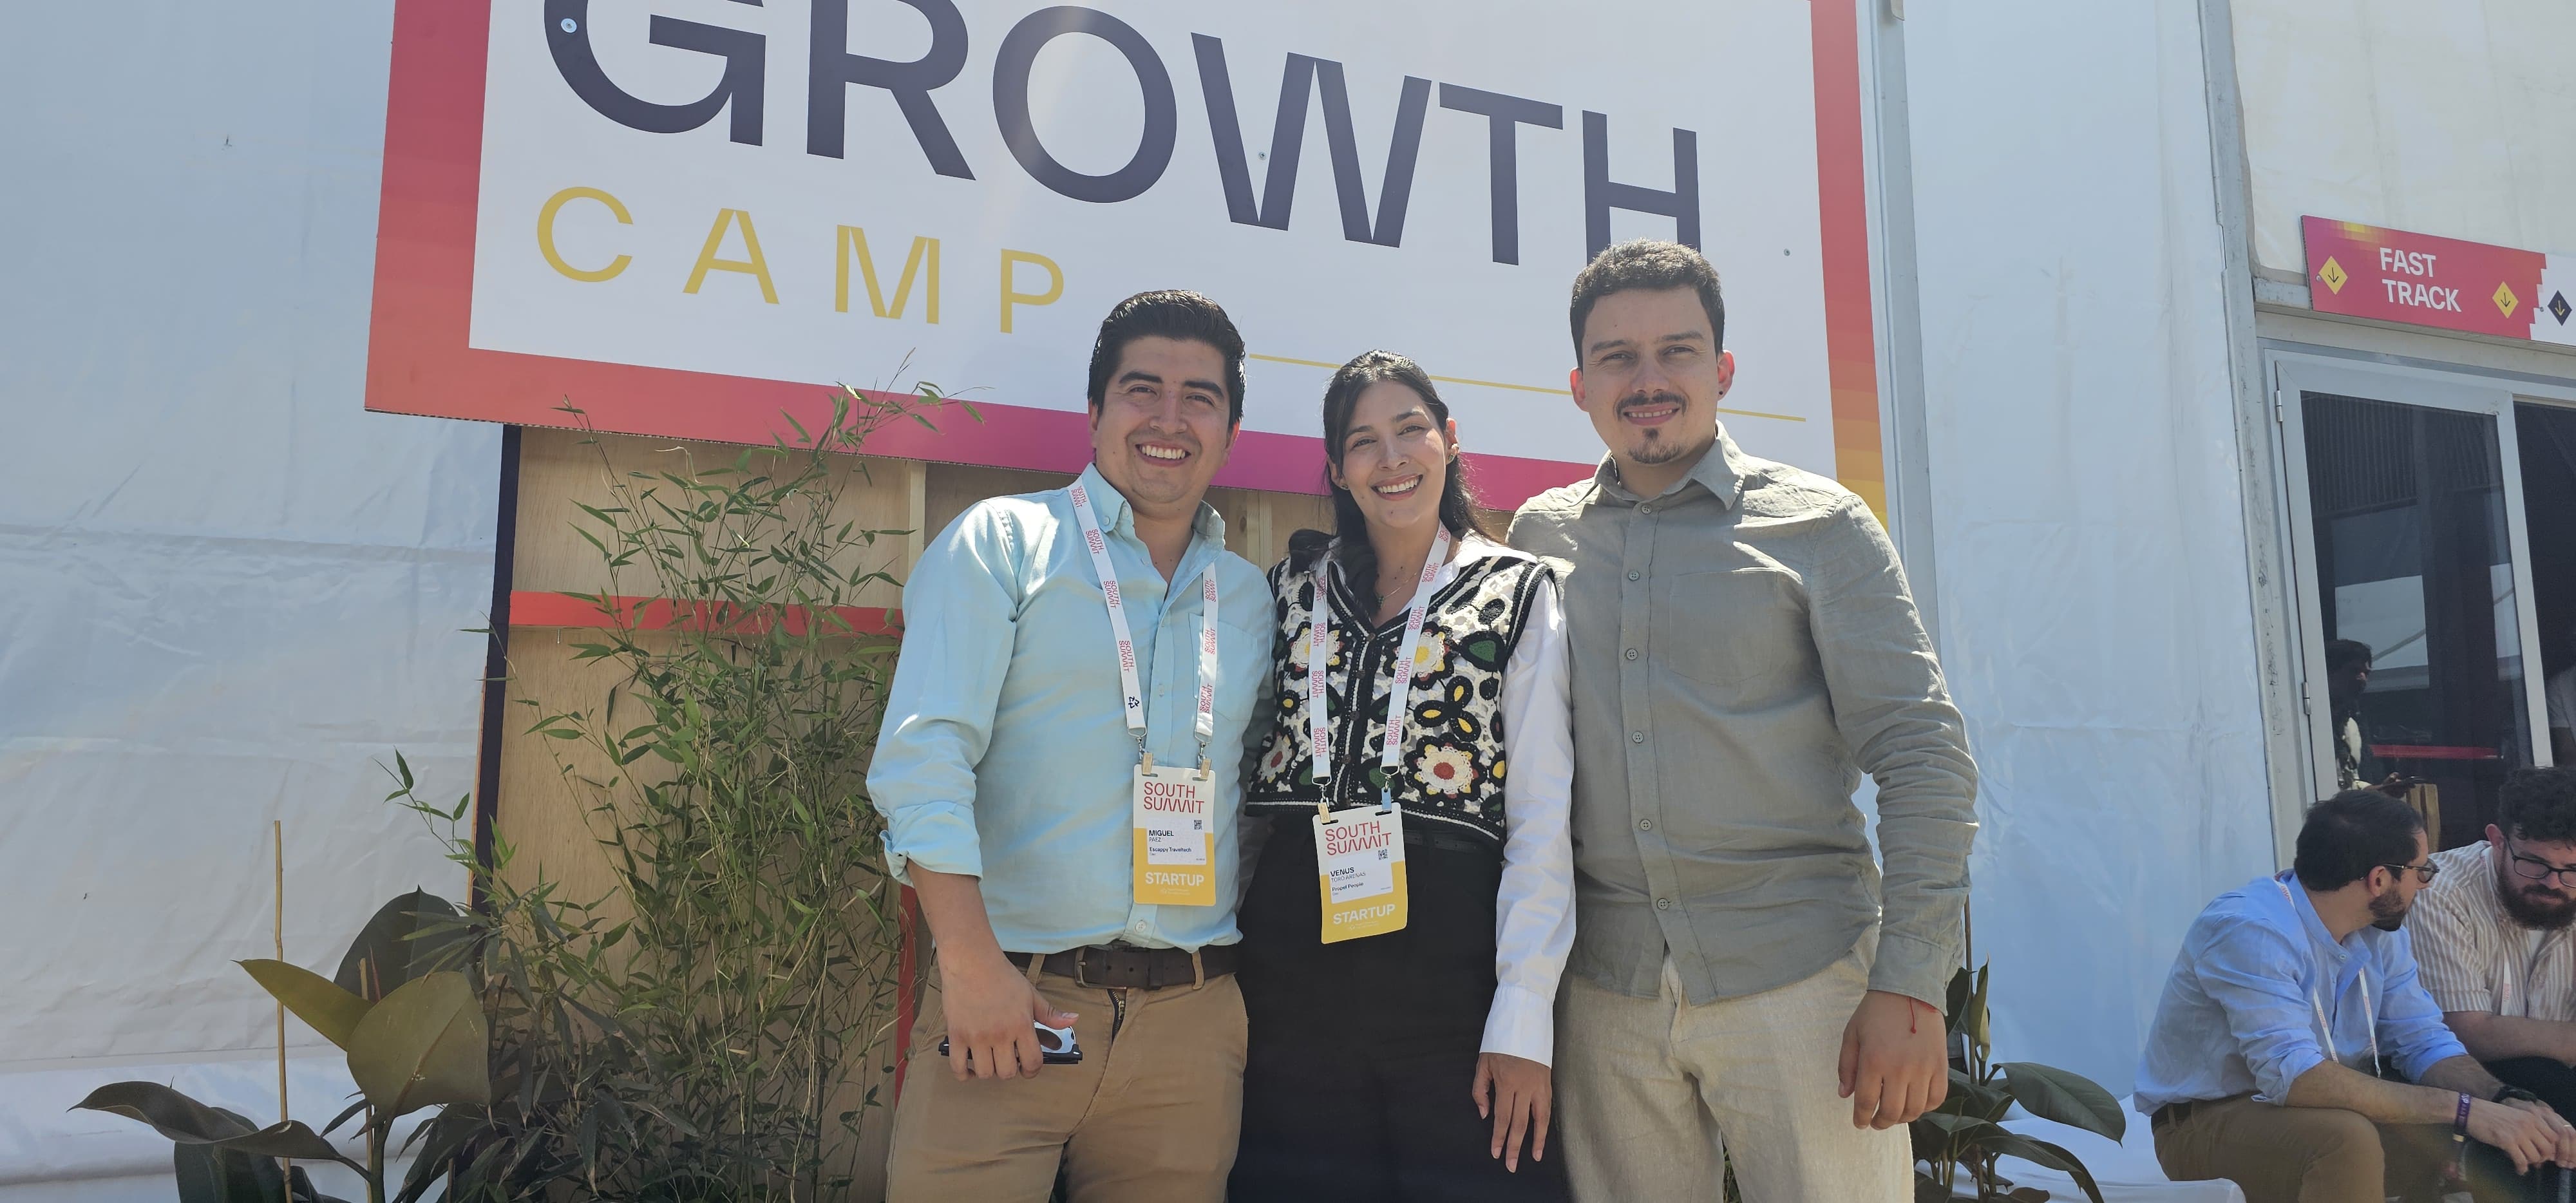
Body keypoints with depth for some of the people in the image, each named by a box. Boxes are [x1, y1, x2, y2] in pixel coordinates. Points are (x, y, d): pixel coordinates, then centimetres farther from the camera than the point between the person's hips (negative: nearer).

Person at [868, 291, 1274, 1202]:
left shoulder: (1250, 598, 14)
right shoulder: (1003, 541, 2)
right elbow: (924, 756, -8)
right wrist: (972, 963, -16)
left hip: (1192, 1020, 4)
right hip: (1013, 998, -3)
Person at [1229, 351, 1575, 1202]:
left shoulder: (1518, 592, 1)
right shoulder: (1295, 587, 10)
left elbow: (1544, 820, -4)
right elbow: (1239, 768, 14)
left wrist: (1524, 1020, -10)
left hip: (1453, 962, -2)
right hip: (1296, 970, 3)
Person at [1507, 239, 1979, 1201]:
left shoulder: (1817, 524, 1)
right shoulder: (1541, 535, 10)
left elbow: (1923, 756, -4)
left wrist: (1910, 988, -11)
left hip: (1799, 976, -2)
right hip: (1606, 990, 3)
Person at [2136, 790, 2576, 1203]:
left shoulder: (2379, 931, 1)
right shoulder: (2248, 931, -27)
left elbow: (2424, 1042, 0)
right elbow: (2292, 1076, -36)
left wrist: (2507, 1103, -20)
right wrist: (2463, 1109, -35)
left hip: (2331, 1111, 8)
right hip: (2210, 1121, -7)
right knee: (2348, 1140, -35)